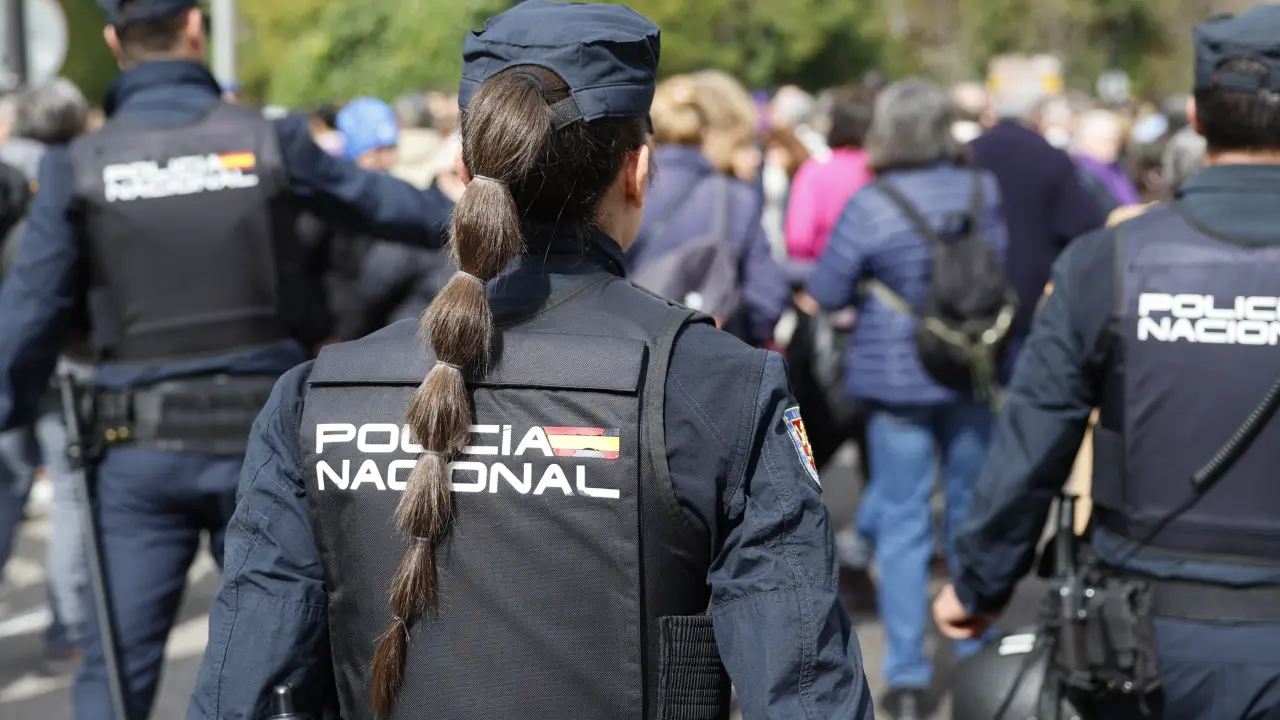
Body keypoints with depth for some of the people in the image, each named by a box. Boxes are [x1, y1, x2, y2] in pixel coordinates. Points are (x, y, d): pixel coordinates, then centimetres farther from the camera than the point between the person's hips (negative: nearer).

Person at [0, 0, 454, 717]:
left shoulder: (78, 167, -3)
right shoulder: (270, 141, -3)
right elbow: (376, 199, 14)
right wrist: (459, 217, 33)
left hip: (143, 450, 0)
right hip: (262, 442, 1)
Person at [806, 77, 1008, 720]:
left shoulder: (871, 207, -15)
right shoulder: (983, 191, -3)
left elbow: (827, 293, -8)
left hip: (897, 382, -3)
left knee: (902, 523, 4)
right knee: (971, 512, 17)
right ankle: (975, 655, 27)